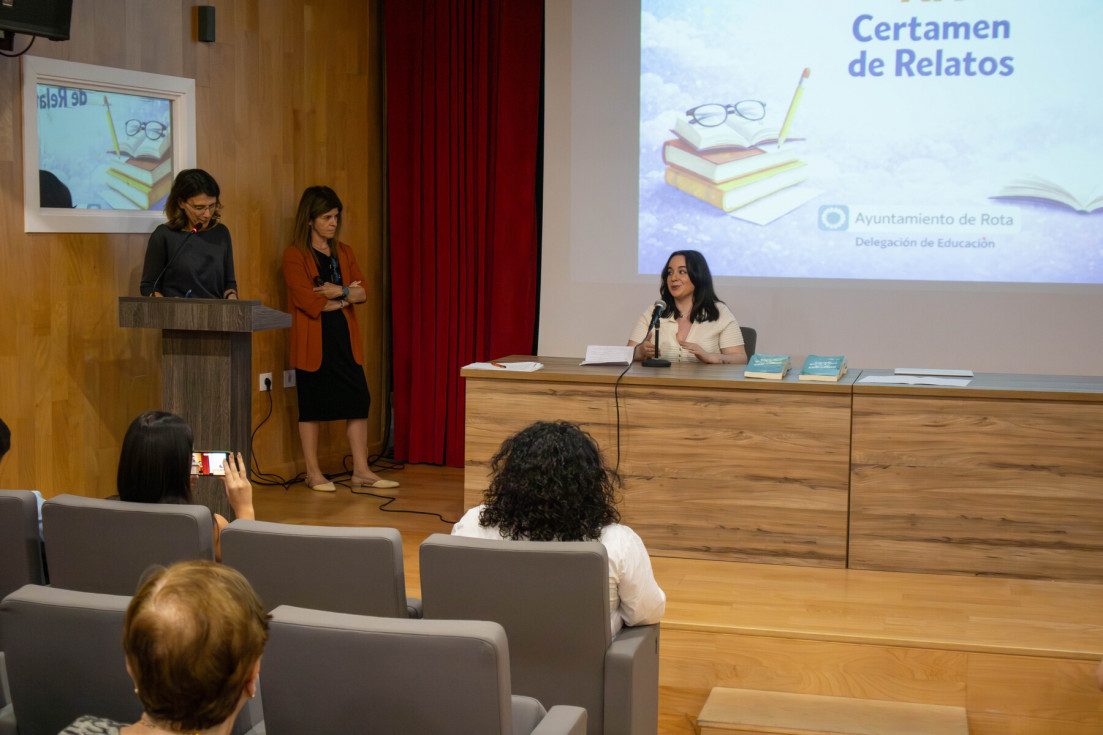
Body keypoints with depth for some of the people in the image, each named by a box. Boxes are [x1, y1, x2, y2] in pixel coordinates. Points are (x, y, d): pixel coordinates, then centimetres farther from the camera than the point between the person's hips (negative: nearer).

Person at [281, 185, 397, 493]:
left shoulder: (343, 252, 13)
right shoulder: (294, 255, -7)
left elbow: (362, 293, 6)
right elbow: (310, 303, -15)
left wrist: (340, 291, -13)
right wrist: (347, 297, -4)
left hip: (344, 338, 6)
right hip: (313, 340, -6)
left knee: (358, 401, 2)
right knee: (312, 406, 3)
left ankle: (361, 472, 7)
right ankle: (313, 473, 15)